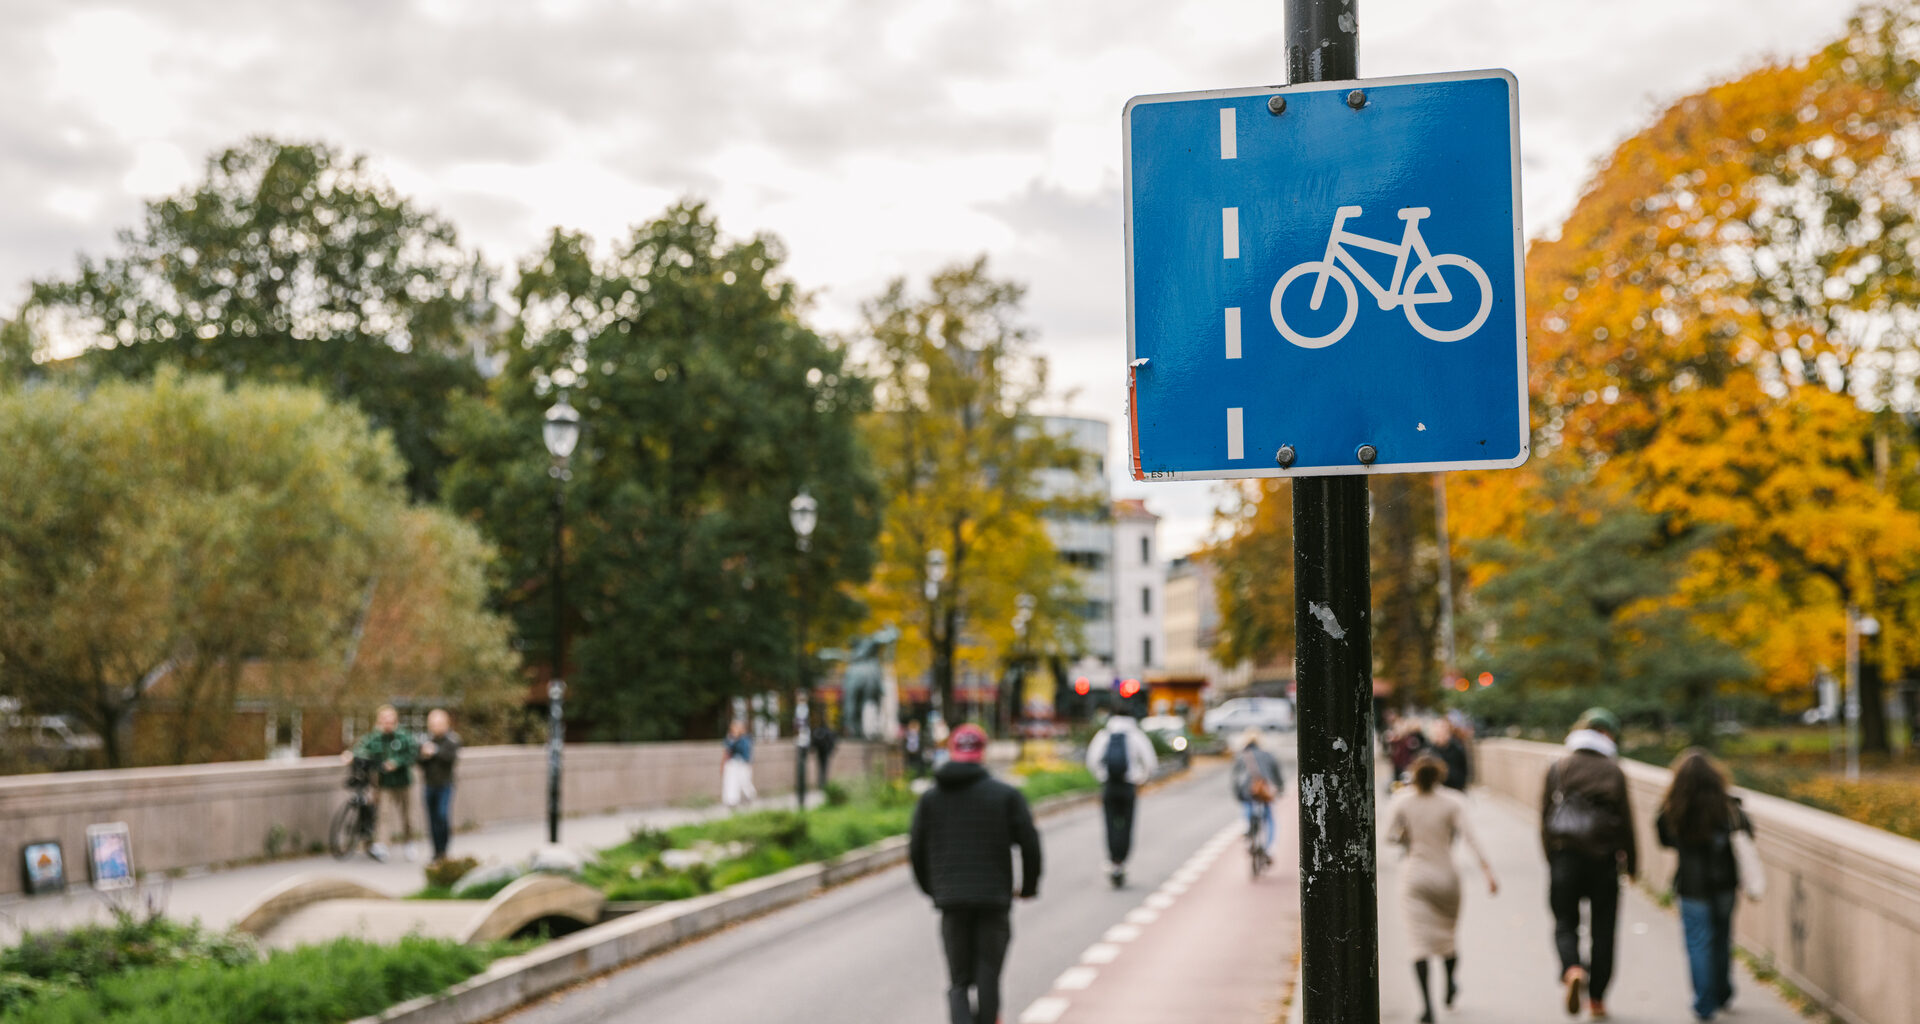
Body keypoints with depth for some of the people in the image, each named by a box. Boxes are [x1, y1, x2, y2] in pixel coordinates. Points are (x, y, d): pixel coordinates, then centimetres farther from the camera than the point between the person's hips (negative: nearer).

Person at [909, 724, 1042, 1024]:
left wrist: (930, 888, 24)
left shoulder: (930, 797, 7)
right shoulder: (1006, 794, -1)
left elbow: (916, 850, 8)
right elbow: (1030, 843, -4)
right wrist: (1029, 885, 11)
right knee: (988, 980, 7)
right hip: (994, 899, -2)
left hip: (951, 901, 2)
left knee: (959, 982, 6)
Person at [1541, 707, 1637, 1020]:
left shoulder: (1558, 768, 2)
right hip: (1603, 858, 0)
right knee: (1602, 929, 10)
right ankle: (1596, 998, 13)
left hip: (1564, 856, 0)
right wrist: (1631, 862, 11)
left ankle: (1572, 970, -22)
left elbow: (1545, 817, 2)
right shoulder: (1614, 772, -2)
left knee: (1565, 924, 7)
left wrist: (1551, 858, 11)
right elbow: (1625, 820, -1)